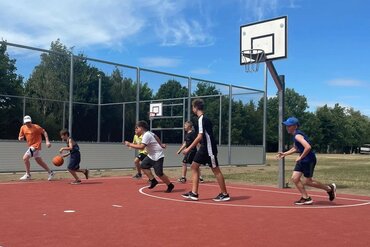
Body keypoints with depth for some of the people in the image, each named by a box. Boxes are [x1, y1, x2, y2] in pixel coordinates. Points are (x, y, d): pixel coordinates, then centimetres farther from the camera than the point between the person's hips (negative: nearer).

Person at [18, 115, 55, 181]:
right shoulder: (23, 128, 5)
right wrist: (20, 138, -14)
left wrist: (47, 141, -16)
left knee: (25, 158, -17)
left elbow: (44, 132, -7)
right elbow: (20, 138, 11)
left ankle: (28, 175, -3)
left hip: (36, 145, -7)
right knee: (39, 161, 13)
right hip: (31, 146, 7)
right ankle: (51, 172, 26)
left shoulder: (36, 127, -13)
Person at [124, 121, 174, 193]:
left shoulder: (146, 135, -23)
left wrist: (130, 144, -24)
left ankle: (170, 186, 9)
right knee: (143, 165, 2)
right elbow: (156, 137, 21)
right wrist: (160, 144, 29)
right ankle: (153, 180, 8)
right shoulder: (148, 133, 6)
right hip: (151, 155, 10)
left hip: (158, 156, -10)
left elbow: (141, 147, -31)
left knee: (159, 173, -8)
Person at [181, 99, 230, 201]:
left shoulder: (202, 119, -17)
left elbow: (200, 136, -24)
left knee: (216, 170, -1)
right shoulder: (202, 118, 12)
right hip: (204, 148, 10)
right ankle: (194, 193, 7)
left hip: (209, 148, -10)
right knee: (194, 166, 7)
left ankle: (225, 194, 10)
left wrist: (189, 148, -22)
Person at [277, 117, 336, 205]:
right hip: (302, 160, 10)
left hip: (309, 160, -10)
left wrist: (300, 157, -22)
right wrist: (284, 154, 18)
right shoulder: (295, 135, 10)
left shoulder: (298, 135, -21)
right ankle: (305, 197, 15)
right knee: (295, 178, 6)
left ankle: (329, 188, 18)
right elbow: (295, 148, 25)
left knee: (307, 182, 1)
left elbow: (308, 147, -33)